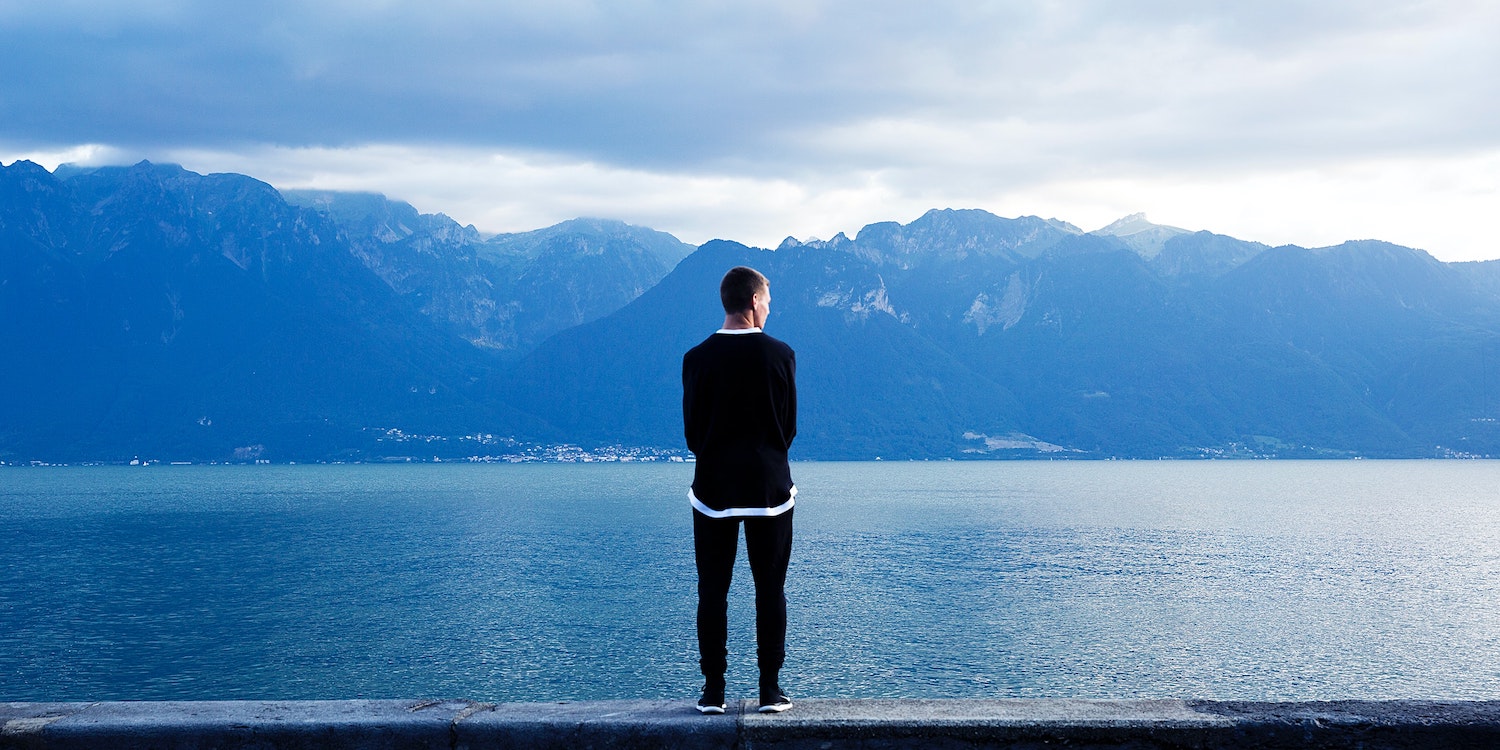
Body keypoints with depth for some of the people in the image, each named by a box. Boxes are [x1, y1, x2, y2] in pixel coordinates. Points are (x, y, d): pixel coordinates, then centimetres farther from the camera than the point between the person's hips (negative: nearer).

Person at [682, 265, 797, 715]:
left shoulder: (697, 358, -4)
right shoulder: (780, 355, -6)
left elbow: (691, 430, 1)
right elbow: (790, 425, 0)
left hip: (713, 487, 1)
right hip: (770, 488, 0)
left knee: (712, 590, 6)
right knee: (770, 589, 7)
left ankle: (713, 691, 8)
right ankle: (770, 690, 8)